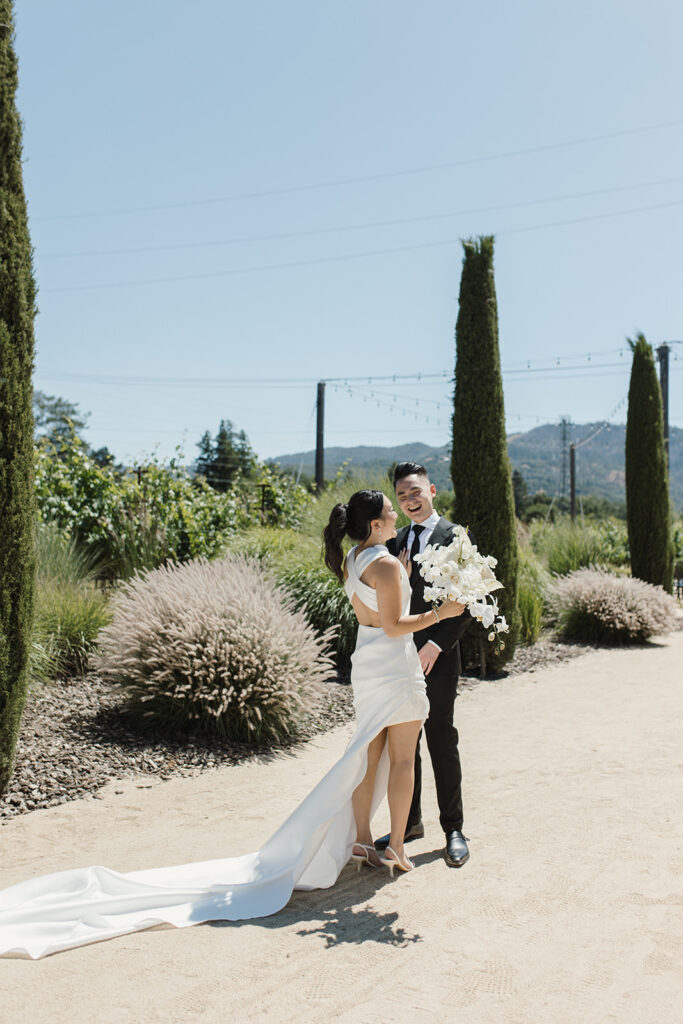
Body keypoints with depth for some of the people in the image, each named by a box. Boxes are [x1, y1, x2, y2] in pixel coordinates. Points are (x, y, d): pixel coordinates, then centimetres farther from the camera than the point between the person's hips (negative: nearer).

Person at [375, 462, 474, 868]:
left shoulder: (456, 537, -6)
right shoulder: (397, 541, 12)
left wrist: (437, 644, -16)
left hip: (438, 657, -5)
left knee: (442, 742, 3)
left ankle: (454, 829, 17)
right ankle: (410, 822, 28)